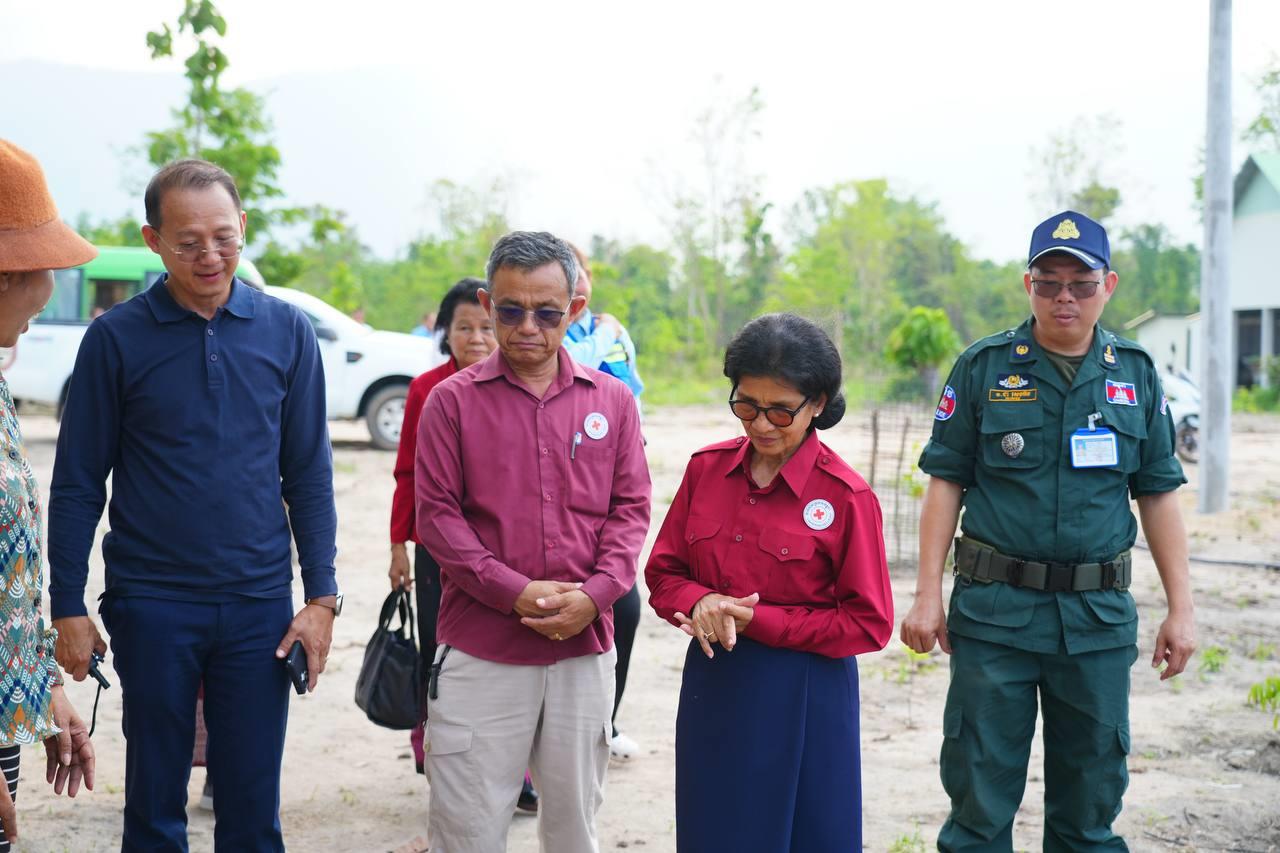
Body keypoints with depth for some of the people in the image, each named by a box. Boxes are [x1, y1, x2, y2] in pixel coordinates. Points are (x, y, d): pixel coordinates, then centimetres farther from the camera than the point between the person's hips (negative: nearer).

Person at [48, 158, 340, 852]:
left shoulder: (286, 331, 2)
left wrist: (321, 596, 1)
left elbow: (308, 475, 6)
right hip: (151, 605, -1)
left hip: (259, 606, 1)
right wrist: (68, 609, -3)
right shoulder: (116, 338, -3)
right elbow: (77, 484, 1)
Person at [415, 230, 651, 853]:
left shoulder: (611, 400, 6)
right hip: (479, 652, -2)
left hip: (584, 649, 2)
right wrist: (515, 593, -15)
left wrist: (594, 594, -11)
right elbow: (436, 515, -4)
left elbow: (631, 509, 5)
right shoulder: (452, 400, -1)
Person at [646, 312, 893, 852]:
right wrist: (699, 603, -14)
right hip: (712, 691, 4)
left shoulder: (845, 496, -12)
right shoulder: (706, 469, 1)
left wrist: (756, 620, -16)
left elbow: (869, 624, -11)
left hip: (803, 702, -4)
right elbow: (663, 573, 9)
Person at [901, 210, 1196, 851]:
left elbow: (1158, 494, 10)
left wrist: (1181, 608, 6)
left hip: (1099, 615, 2)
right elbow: (946, 482, 1)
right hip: (995, 607, -2)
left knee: (1092, 798, 11)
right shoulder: (983, 367, 0)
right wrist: (928, 595, -4)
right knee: (980, 792, 4)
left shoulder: (1136, 373, 7)